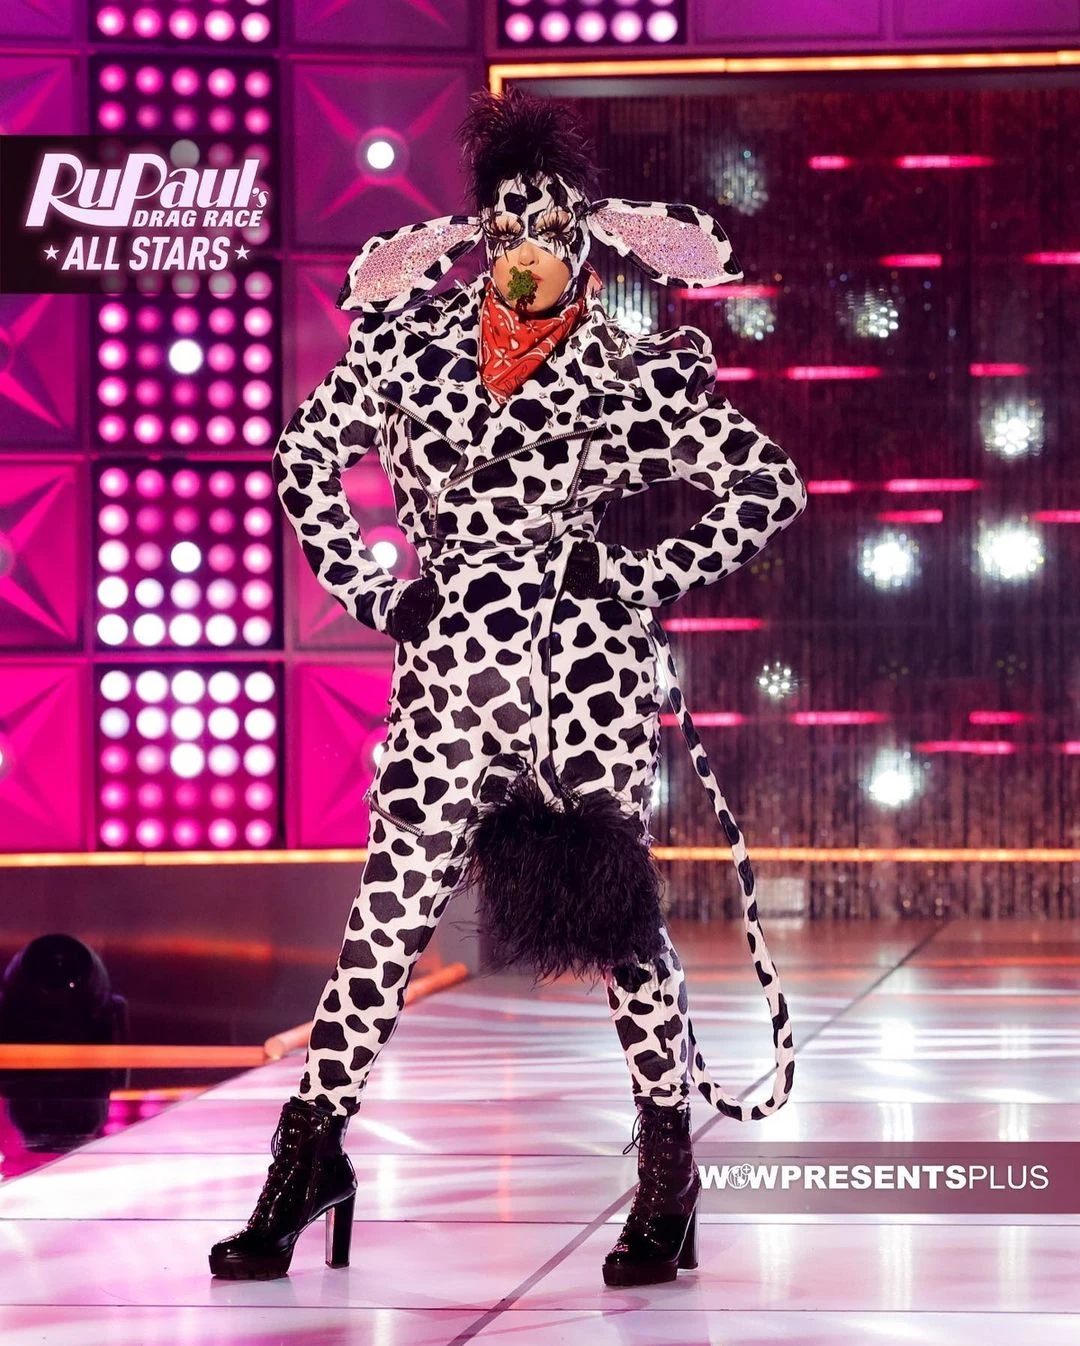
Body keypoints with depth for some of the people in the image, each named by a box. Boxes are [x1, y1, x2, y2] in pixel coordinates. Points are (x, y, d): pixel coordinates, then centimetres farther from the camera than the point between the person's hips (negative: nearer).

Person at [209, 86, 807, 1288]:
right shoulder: (411, 345, 8)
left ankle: (669, 1173, 12)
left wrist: (647, 580, -5)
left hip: (589, 665, -2)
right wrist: (370, 592, 9)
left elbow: (770, 489, 2)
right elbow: (303, 457, 18)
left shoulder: (631, 369, 1)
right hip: (449, 663, 2)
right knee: (389, 908, 0)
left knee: (613, 907, 1)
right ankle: (309, 1154, 9)